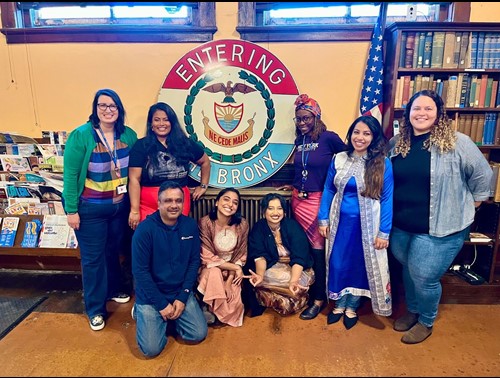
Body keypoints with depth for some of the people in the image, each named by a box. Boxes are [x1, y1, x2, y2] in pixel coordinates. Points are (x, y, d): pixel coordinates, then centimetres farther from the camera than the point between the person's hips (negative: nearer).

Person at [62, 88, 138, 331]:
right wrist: (71, 209, -13)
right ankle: (95, 308, 24)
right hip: (90, 208, -4)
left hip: (120, 205, 4)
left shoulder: (129, 135, -2)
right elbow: (70, 174, -13)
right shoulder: (81, 135, -14)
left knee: (114, 250, 20)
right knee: (93, 257, 8)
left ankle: (112, 290, 43)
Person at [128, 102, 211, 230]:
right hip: (148, 204, -2)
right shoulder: (141, 146, -2)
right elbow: (134, 179, -6)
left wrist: (203, 186, 16)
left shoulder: (185, 144, 6)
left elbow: (205, 161, 21)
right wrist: (135, 210, -11)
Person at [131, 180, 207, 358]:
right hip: (151, 296, -3)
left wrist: (183, 297, -8)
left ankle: (170, 317, 21)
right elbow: (140, 271, -16)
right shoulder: (145, 229, -18)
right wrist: (162, 304, -15)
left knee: (199, 334, -5)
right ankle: (142, 311, 17)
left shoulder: (190, 225, -5)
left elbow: (194, 262, -1)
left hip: (181, 292, 4)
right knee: (151, 348, -11)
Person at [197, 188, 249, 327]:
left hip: (233, 270, 2)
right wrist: (235, 268, -19)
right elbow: (207, 258, -19)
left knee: (233, 303, -19)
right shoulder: (205, 223, -20)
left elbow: (241, 254, -5)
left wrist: (230, 279, -17)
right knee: (214, 273, -34)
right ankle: (208, 309, -6)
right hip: (211, 269, -1)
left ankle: (224, 313, 19)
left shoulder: (242, 224, -12)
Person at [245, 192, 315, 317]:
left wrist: (293, 281, -41)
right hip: (273, 268, 1)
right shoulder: (258, 228, -8)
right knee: (256, 282, -29)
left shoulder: (293, 226, -16)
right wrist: (260, 275, -38)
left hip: (296, 269, -1)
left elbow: (299, 257, -23)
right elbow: (259, 256, -17)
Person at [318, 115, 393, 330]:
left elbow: (387, 199, -8)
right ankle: (339, 305, 34)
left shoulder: (383, 164, -9)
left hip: (366, 224, -2)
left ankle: (351, 308, 34)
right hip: (340, 222, 3)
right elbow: (328, 190, 5)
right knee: (338, 264, 10)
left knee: (360, 265, 12)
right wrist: (323, 219, 2)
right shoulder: (338, 159, -1)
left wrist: (384, 232, -10)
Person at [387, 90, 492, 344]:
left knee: (424, 277, 3)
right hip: (401, 226, 5)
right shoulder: (396, 143, 2)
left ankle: (426, 322, 30)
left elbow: (482, 175, -1)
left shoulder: (457, 142, -11)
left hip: (440, 228, -4)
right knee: (408, 270, 19)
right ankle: (412, 310, 44)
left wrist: (470, 204, 6)